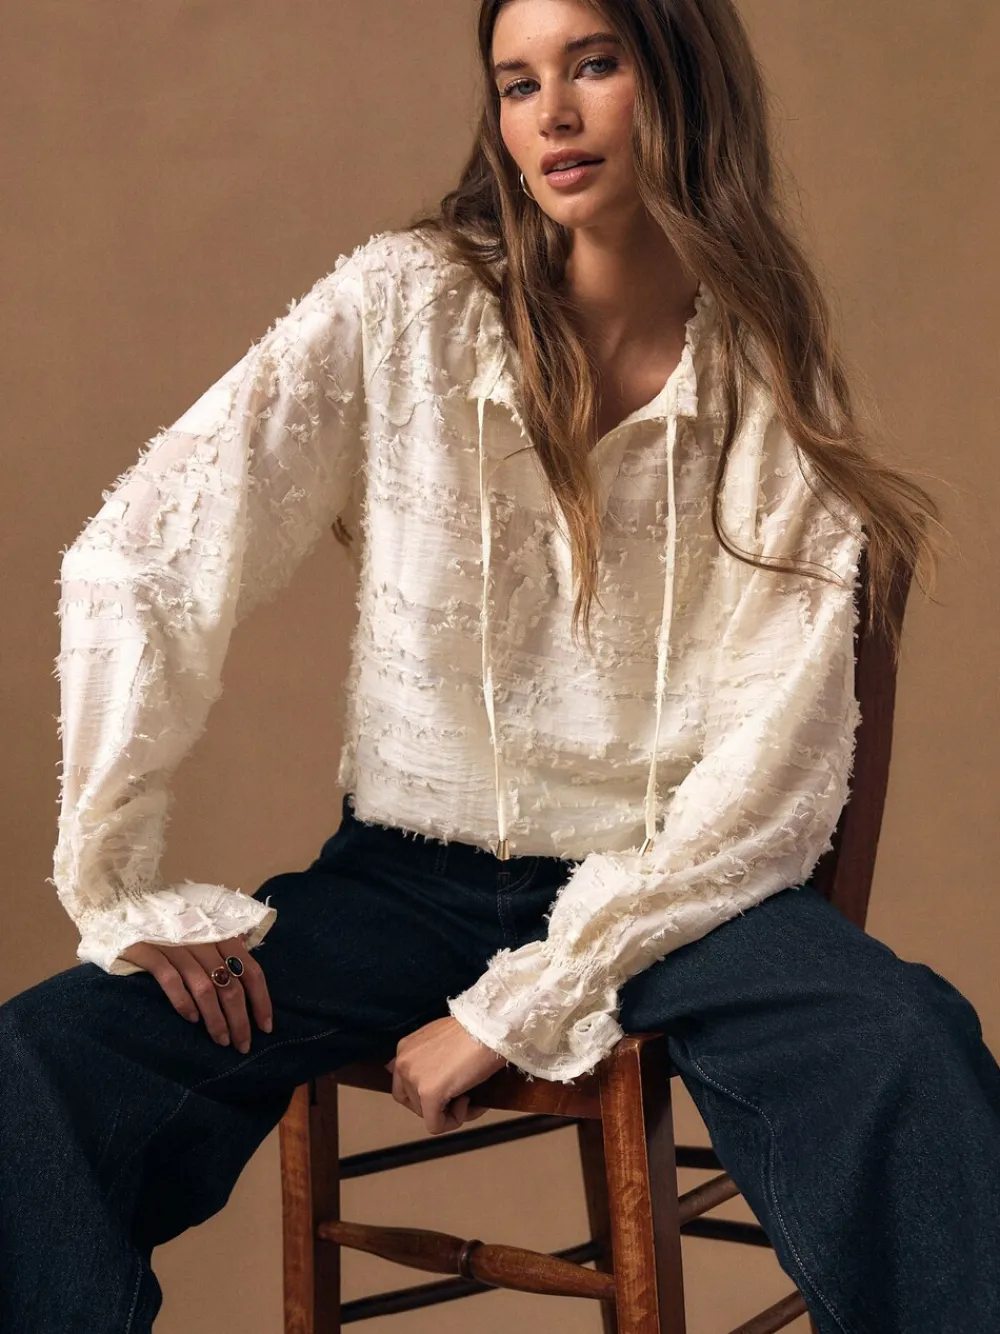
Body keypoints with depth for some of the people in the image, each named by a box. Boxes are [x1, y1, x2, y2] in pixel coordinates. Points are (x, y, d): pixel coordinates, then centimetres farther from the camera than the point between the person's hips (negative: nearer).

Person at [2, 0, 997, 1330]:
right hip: (409, 877, 1)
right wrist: (118, 886, -9)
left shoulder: (779, 391, -3)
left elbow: (772, 772, -9)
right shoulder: (404, 307, -4)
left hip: (676, 888, 0)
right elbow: (135, 567, -5)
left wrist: (521, 1007, -16)